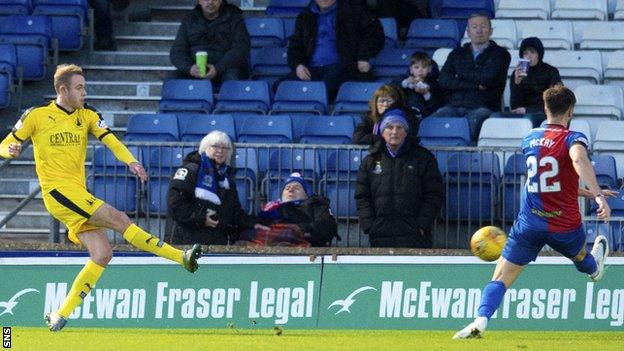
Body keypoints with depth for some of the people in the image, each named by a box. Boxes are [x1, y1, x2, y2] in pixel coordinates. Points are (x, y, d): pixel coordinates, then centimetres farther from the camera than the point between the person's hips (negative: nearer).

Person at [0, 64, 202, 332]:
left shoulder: (87, 115, 12)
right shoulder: (37, 116, 0)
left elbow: (110, 139, -2)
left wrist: (130, 161, -21)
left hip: (79, 194, 7)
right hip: (57, 190, -7)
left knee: (102, 255, -5)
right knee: (118, 219, -19)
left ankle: (60, 315, -1)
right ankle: (182, 258, -23)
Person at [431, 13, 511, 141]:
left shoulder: (499, 54, 13)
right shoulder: (457, 53, 23)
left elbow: (488, 77, -6)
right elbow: (443, 81, 7)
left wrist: (461, 74, 8)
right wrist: (475, 85, -3)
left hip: (483, 108, -3)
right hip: (454, 106, 3)